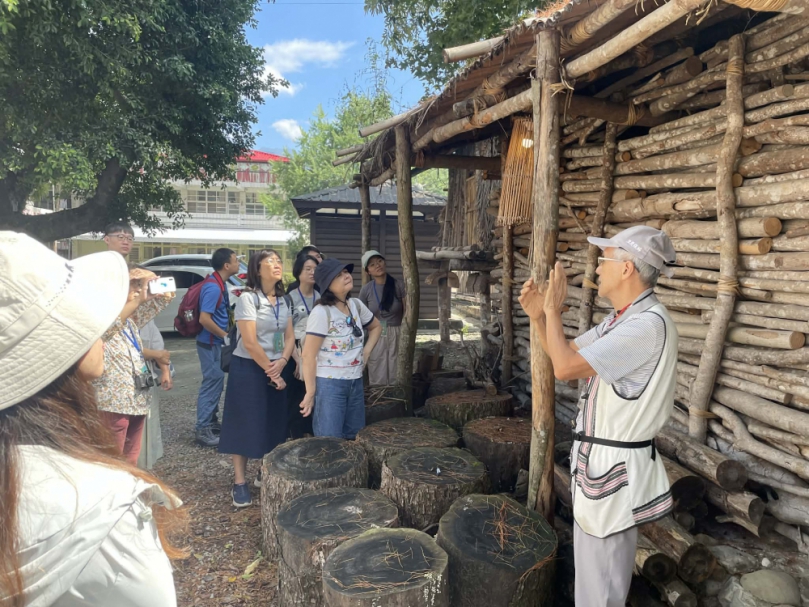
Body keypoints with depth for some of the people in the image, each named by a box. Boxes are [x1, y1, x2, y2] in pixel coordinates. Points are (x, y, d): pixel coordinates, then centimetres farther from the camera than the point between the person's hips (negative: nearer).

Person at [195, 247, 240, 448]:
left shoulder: (219, 283, 9)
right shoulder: (213, 287, -22)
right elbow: (204, 319, -27)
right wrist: (225, 335, -18)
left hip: (216, 342, 10)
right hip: (210, 343, -10)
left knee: (216, 383, 17)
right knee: (212, 383, -5)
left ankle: (211, 422, 28)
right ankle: (203, 430, 2)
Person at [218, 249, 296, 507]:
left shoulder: (284, 300, 7)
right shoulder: (248, 298, -13)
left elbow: (290, 336, 6)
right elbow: (249, 342, -18)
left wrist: (281, 363, -11)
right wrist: (269, 370, -13)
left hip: (278, 369, 6)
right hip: (249, 369, -6)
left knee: (274, 423, 10)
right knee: (245, 424, 0)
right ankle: (240, 483, 10)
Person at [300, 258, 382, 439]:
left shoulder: (356, 305, 4)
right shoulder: (321, 312, -16)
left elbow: (376, 327, 23)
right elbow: (309, 355, -16)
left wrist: (366, 352, 8)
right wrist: (310, 392, -16)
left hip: (355, 383, 7)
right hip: (329, 384, -7)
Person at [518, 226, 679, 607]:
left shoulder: (648, 324, -25)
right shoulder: (623, 319, 8)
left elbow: (565, 368, -29)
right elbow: (567, 354, 15)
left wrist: (553, 309, -16)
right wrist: (538, 315, 1)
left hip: (616, 465, -10)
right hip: (601, 457, 10)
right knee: (595, 564, 27)